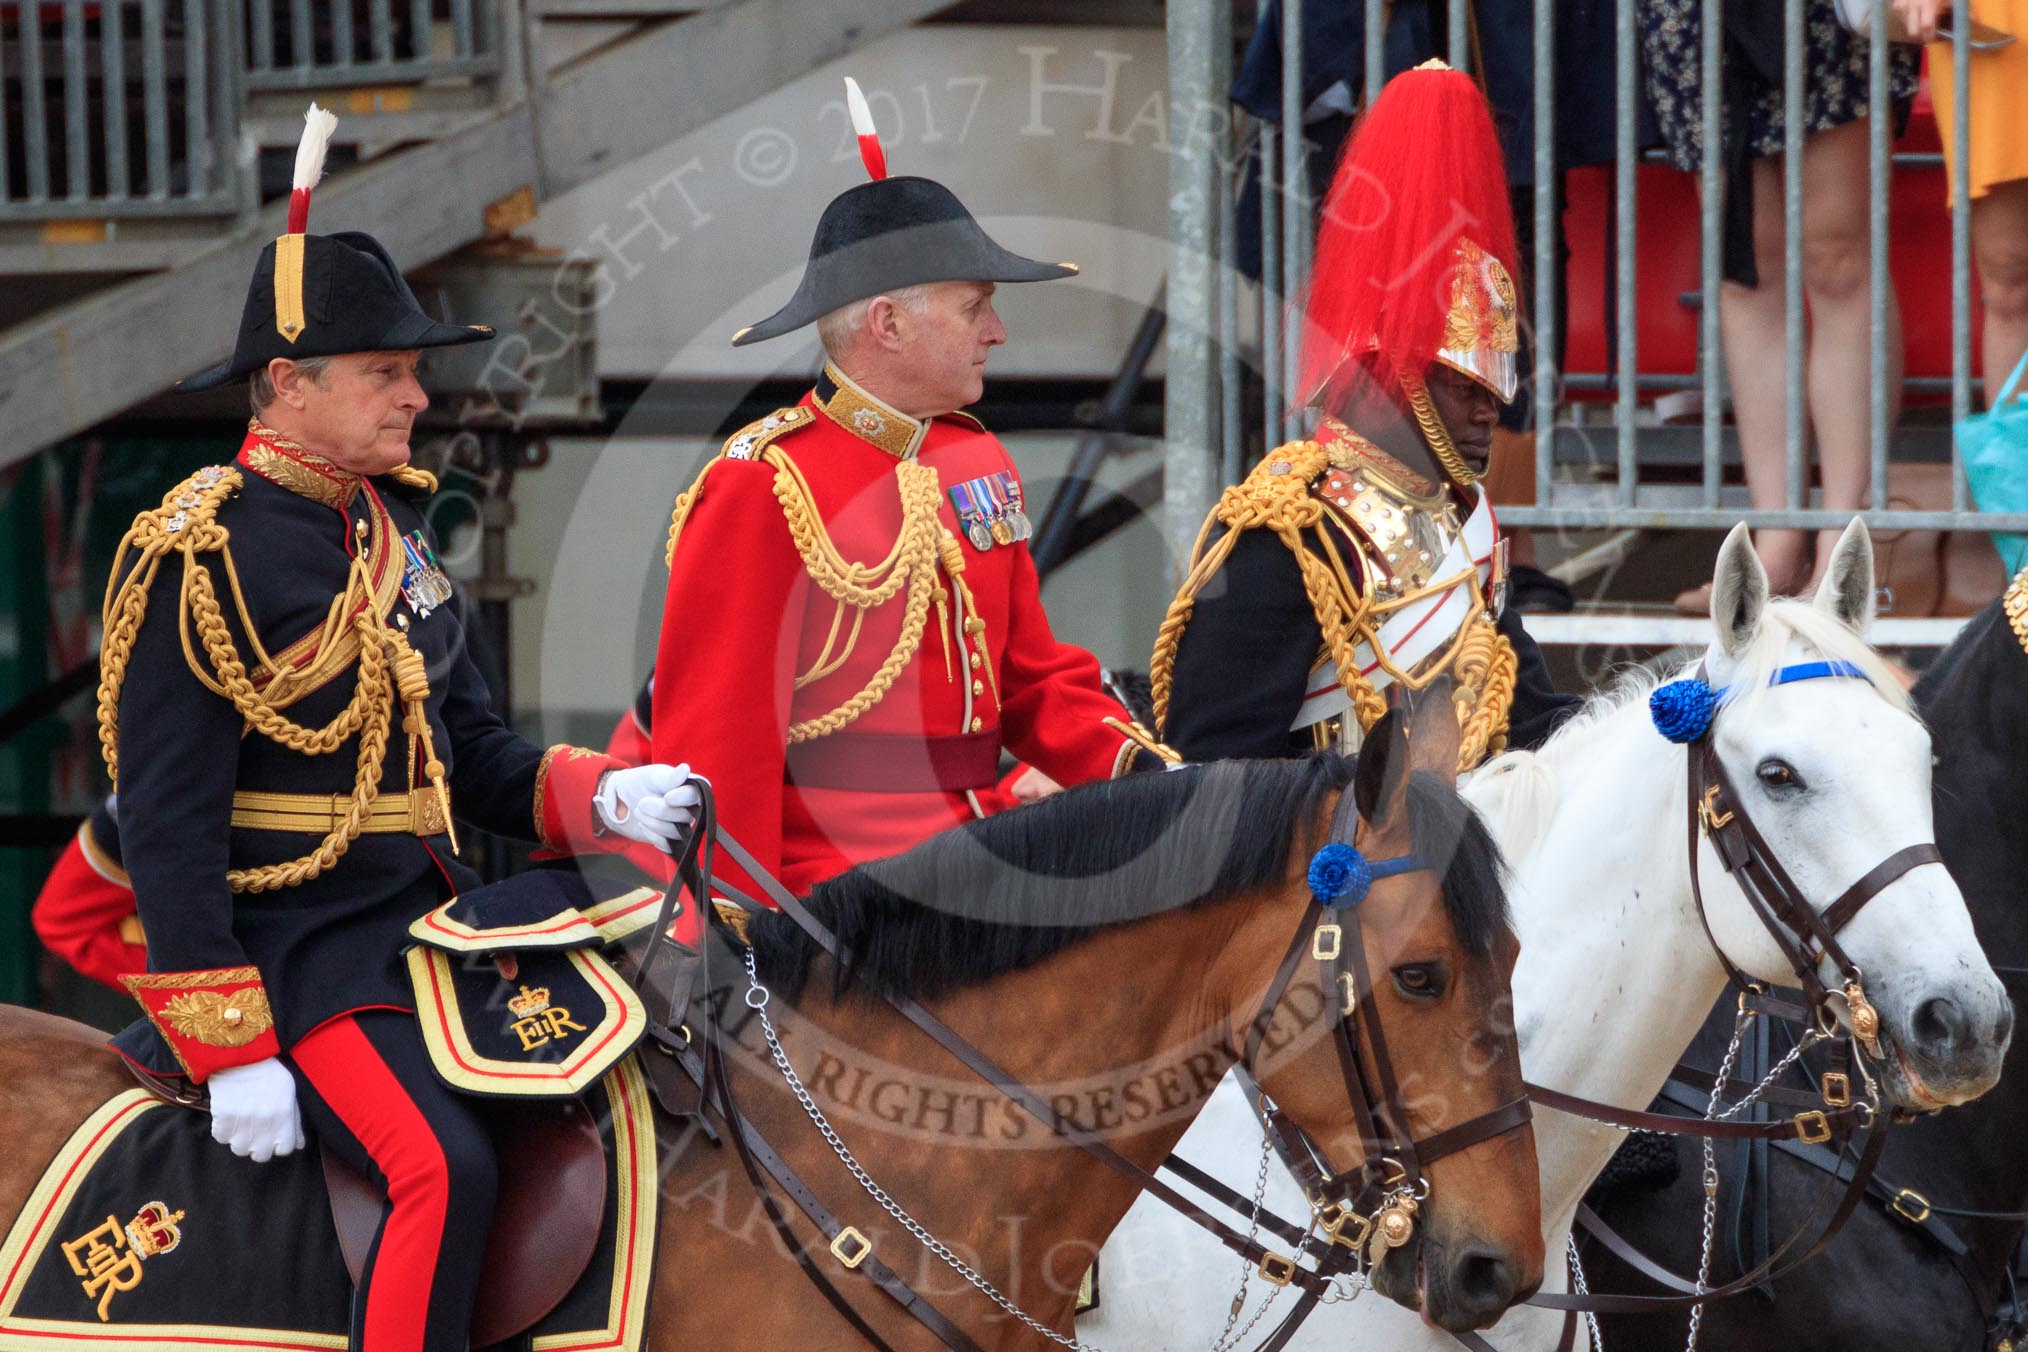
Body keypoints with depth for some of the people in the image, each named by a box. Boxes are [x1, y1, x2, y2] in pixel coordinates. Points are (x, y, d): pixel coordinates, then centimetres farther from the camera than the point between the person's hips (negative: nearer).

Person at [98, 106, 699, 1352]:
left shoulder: (394, 523, 12)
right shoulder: (200, 555, -12)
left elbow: (468, 752, 18)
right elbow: (169, 828, -15)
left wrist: (599, 798, -3)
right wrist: (231, 1053, -20)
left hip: (432, 919, 9)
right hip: (299, 948, -9)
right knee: (446, 1166, -27)